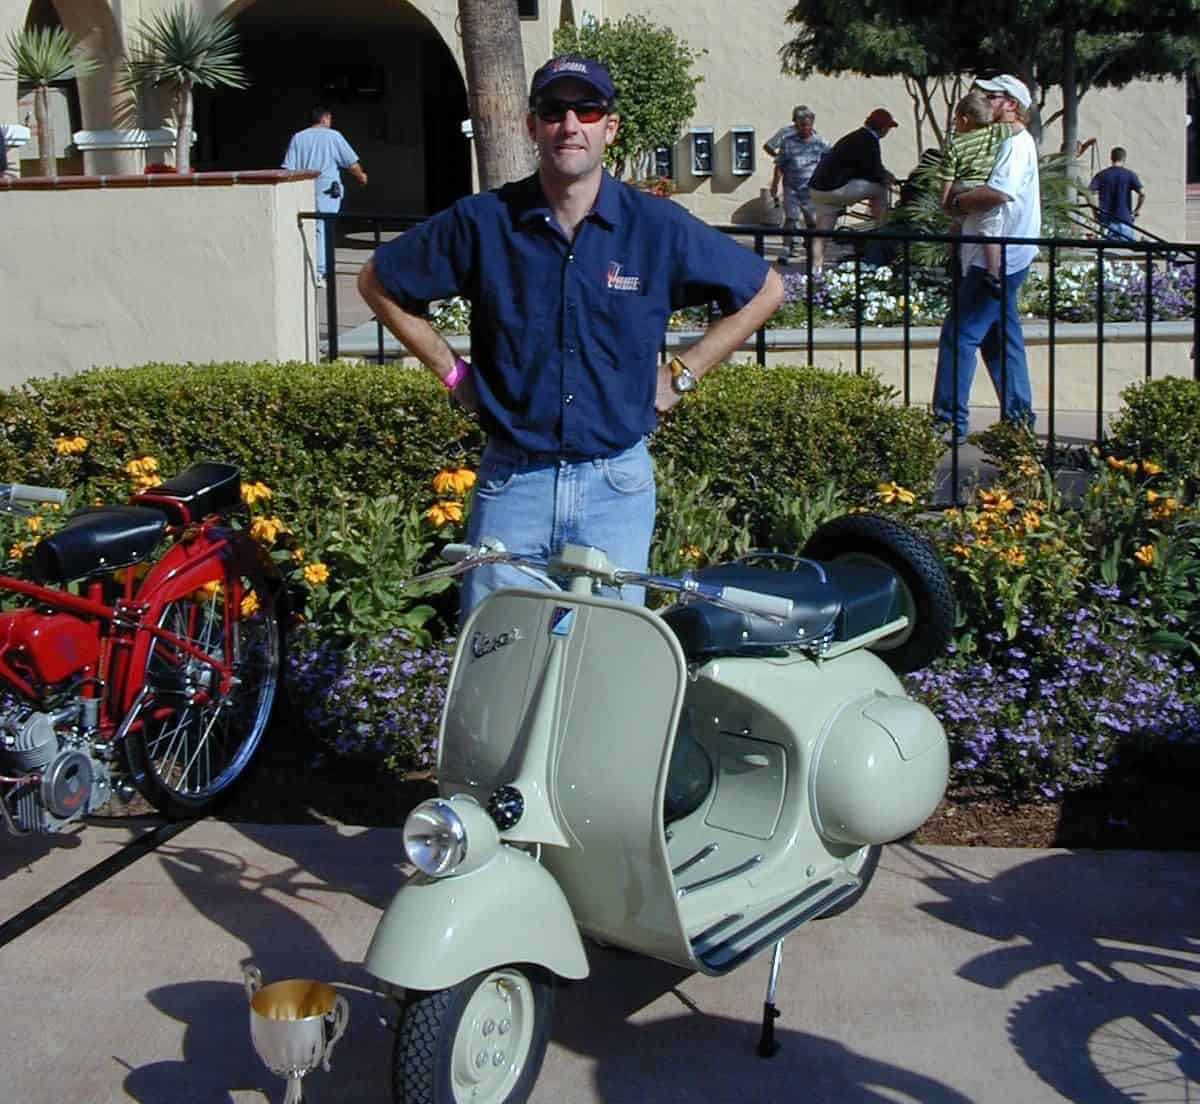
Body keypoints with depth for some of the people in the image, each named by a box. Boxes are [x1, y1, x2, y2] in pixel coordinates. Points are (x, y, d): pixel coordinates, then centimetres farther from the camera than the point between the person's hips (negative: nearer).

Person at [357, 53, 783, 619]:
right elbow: (377, 281, 12)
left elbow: (764, 288, 12)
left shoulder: (657, 226, 0)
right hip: (511, 482, 0)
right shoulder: (483, 221, -1)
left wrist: (680, 374, 7)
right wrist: (450, 369, 7)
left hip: (616, 485, 1)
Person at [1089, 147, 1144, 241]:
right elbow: (1142, 193, -11)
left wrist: (1095, 212, 1)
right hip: (1125, 219, -2)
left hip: (1106, 220, 2)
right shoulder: (1130, 175, -2)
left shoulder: (1101, 175, 3)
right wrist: (1136, 211, 3)